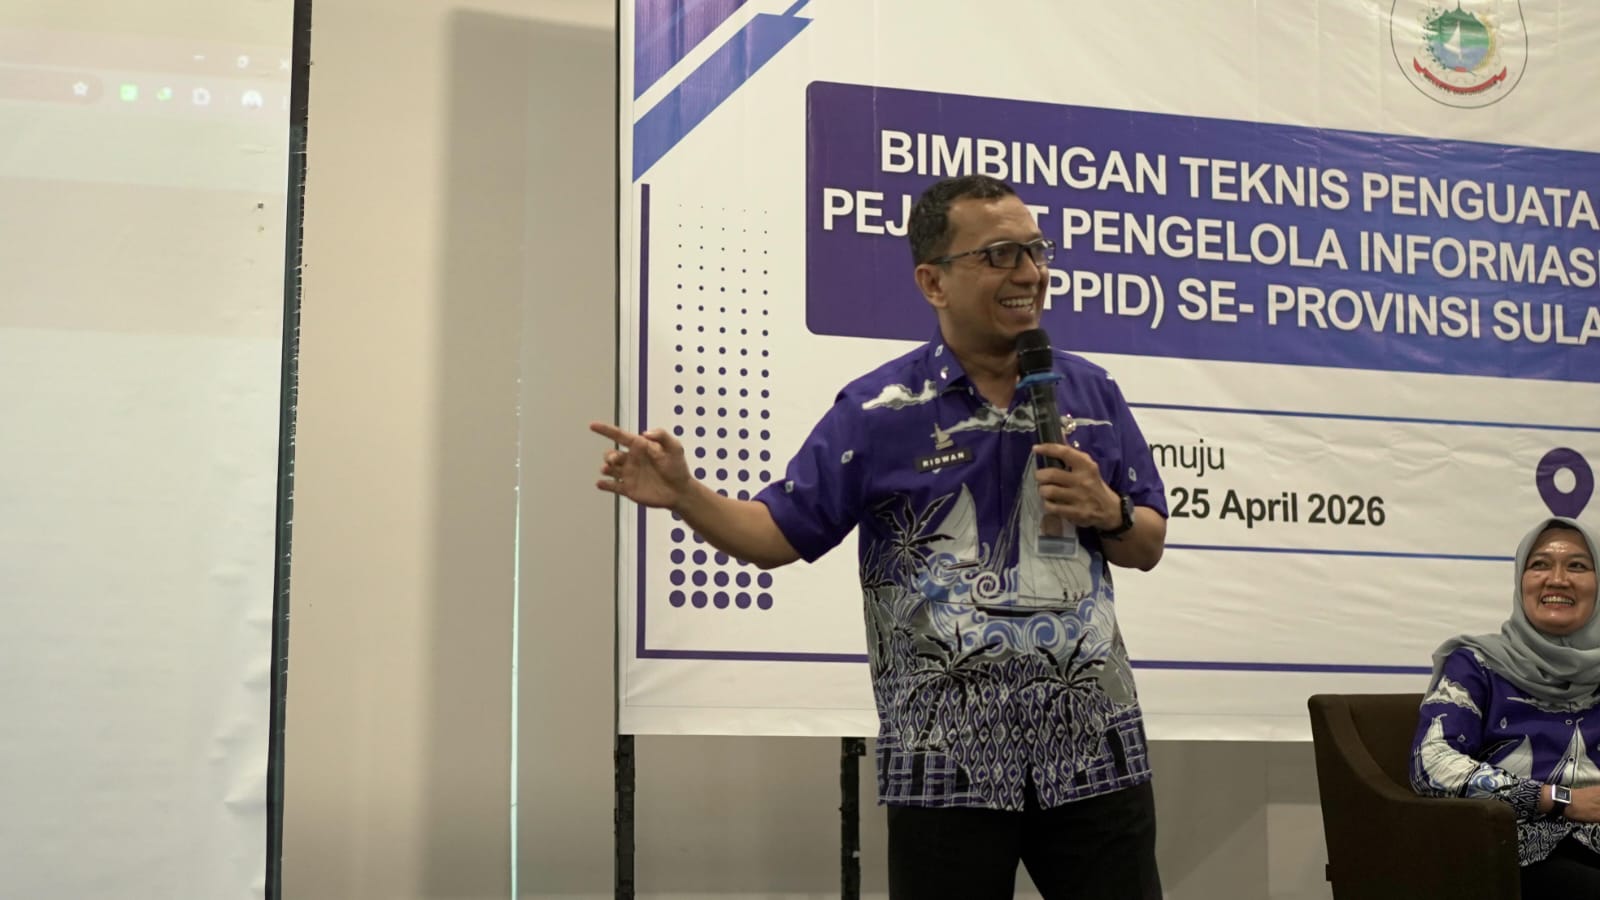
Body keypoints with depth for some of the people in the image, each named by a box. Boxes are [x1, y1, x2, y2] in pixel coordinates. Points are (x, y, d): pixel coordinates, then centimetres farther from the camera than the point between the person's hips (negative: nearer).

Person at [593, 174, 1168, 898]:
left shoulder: (1091, 392, 8)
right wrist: (684, 496, -20)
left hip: (1095, 753, 3)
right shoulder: (879, 410, -2)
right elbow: (782, 533, -3)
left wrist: (1107, 513, -9)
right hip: (947, 762, -2)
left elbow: (1148, 546, 14)